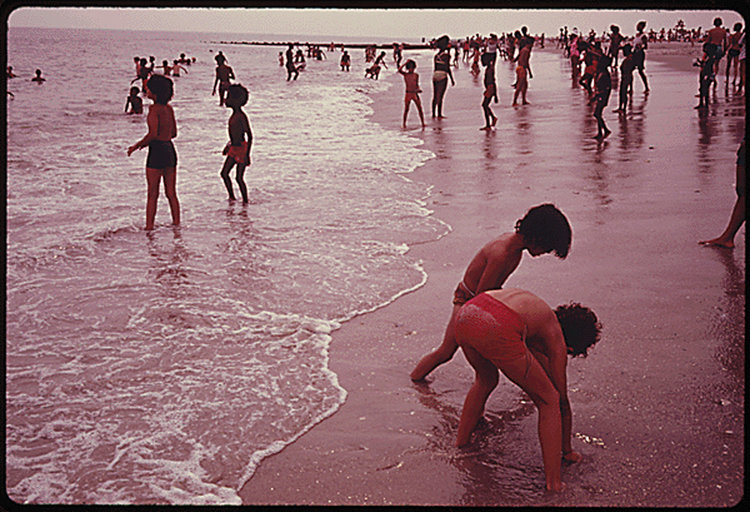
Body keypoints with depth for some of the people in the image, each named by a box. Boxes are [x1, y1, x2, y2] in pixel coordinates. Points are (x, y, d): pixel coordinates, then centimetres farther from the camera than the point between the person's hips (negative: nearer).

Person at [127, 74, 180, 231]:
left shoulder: (154, 109, -13)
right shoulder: (169, 108, 10)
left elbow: (153, 133, -21)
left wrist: (137, 146, -8)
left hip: (157, 152, -7)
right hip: (170, 151, 7)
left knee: (152, 194, -1)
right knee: (171, 193, 12)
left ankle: (149, 226, 2)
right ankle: (176, 223, 15)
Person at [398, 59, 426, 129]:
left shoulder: (416, 75, 5)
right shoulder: (405, 74, -1)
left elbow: (417, 84, 12)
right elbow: (399, 70, -20)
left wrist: (418, 89, -8)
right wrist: (405, 63, -19)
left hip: (415, 94, 2)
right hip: (408, 94, -2)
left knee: (420, 109, -2)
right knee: (406, 109, 1)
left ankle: (423, 123, 3)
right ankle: (404, 124, 13)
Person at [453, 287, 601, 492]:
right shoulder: (557, 341, 22)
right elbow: (562, 402, 30)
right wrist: (567, 450, 44)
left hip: (465, 317, 7)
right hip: (497, 333, -7)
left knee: (486, 380, 40)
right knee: (550, 402, 16)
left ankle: (461, 438, 52)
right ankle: (553, 481, 14)